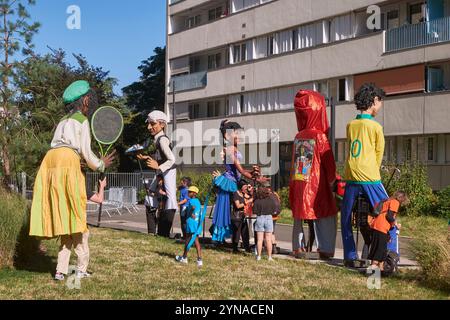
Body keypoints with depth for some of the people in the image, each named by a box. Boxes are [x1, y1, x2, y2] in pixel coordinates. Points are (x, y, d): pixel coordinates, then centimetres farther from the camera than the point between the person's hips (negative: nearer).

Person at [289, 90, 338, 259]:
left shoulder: (298, 137, 4)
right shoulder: (320, 137, -11)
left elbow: (295, 162, 10)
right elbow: (329, 163, -7)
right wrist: (333, 180, 7)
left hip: (299, 184, 5)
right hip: (316, 186, -5)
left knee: (299, 216, 13)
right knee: (326, 217, 4)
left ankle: (298, 248, 15)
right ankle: (325, 249, 1)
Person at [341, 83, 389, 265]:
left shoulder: (350, 125, 9)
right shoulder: (376, 126, -3)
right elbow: (379, 154, 4)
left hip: (351, 179, 4)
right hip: (370, 180, -4)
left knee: (345, 219, 15)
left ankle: (350, 257, 15)